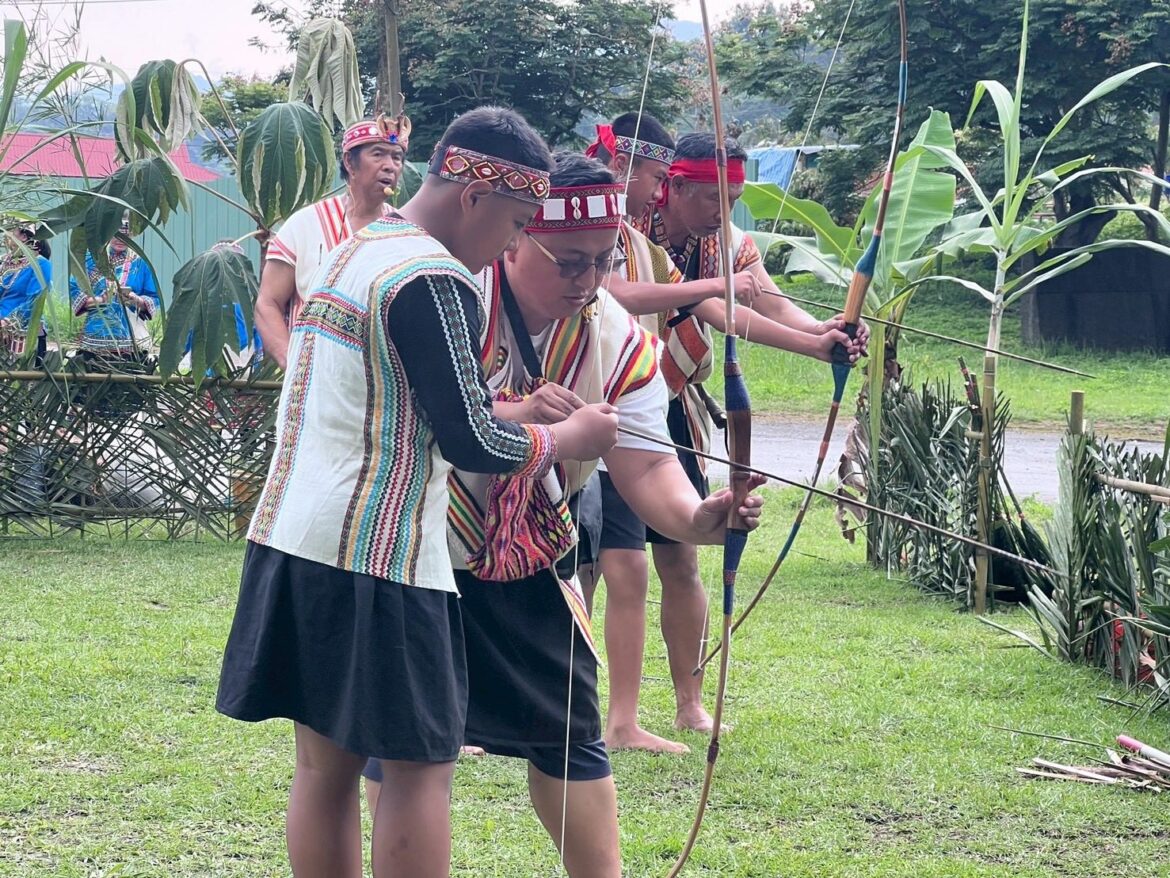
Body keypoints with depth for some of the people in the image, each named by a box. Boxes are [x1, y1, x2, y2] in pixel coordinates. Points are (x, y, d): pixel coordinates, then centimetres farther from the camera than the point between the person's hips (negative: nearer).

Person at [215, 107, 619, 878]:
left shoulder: (354, 252, 15)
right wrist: (571, 438, 2)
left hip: (293, 539, 9)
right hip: (375, 555, -9)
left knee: (326, 760, 11)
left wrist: (515, 408, 17)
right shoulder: (433, 279, -14)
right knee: (420, 764, 0)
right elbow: (471, 443, -14)